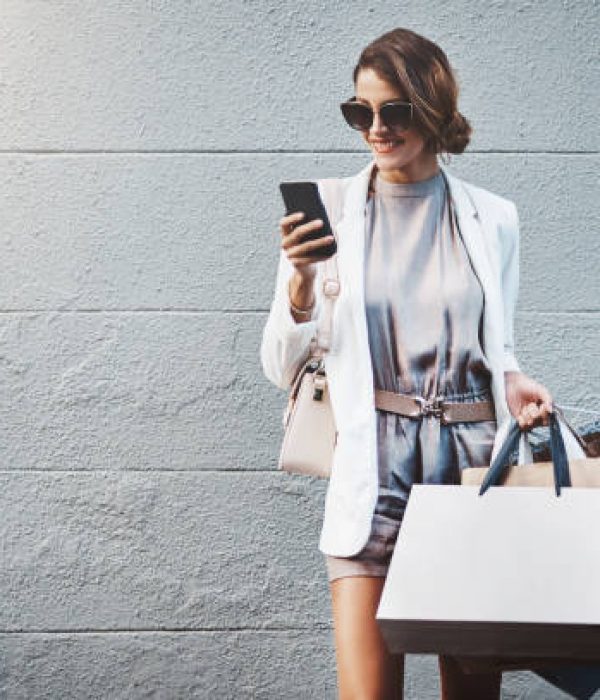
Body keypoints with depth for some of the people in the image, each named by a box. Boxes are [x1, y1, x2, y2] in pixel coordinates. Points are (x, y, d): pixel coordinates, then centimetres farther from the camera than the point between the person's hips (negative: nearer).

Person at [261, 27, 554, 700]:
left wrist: (511, 382, -2)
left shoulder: (492, 218, 8)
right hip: (373, 460, -2)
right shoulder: (328, 211, 3)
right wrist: (302, 284, -13)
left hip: (474, 453, 2)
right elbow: (281, 368, 4)